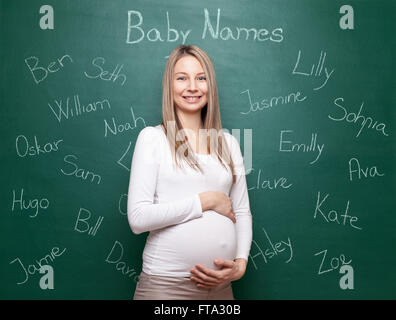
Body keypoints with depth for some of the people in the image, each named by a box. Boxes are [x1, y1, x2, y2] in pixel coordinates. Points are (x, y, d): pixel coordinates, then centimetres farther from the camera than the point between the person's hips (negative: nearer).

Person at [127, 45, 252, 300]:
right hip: (165, 283, -3)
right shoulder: (152, 137, -4)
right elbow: (138, 218, -14)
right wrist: (206, 201, -12)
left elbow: (242, 212, 10)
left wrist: (240, 263, -5)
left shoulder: (229, 142, 8)